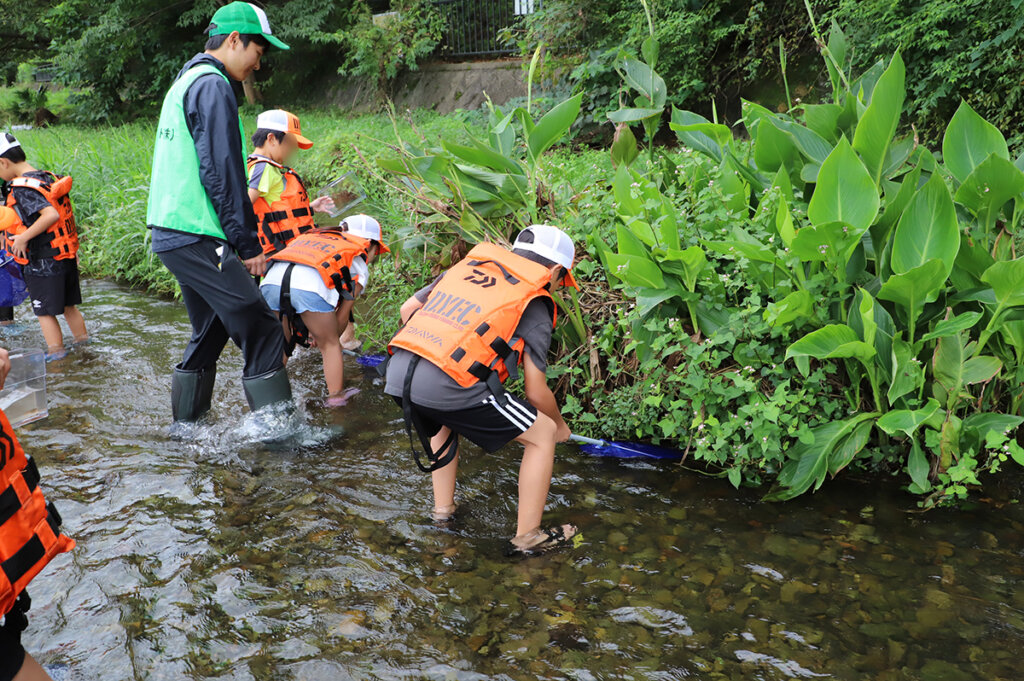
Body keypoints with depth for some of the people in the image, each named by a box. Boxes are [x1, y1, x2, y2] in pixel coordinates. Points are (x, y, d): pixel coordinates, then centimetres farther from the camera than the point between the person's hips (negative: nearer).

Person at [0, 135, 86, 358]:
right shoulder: (48, 178, 6)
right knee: (69, 306, 20)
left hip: (42, 264, -8)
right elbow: (67, 215, 12)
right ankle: (84, 343, 30)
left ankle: (56, 357, 9)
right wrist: (73, 250, 19)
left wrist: (23, 237, -25)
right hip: (66, 257, 8)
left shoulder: (23, 189, -19)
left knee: (45, 313, 4)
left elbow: (51, 215, -33)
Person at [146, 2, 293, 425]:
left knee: (210, 332, 18)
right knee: (261, 331, -11)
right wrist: (249, 244, -13)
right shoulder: (213, 86, -10)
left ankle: (185, 426, 26)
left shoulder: (184, 83, 22)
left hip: (170, 233, 10)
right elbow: (222, 174, -17)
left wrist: (239, 238, 24)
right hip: (197, 238, -10)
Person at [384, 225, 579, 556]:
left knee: (443, 421, 40)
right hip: (448, 385, -6)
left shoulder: (468, 264, 23)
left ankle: (443, 509, 44)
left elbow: (408, 309, 27)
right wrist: (559, 425, 29)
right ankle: (527, 536, 20)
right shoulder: (535, 304, 9)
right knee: (543, 434, 12)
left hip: (397, 371, 7)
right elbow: (536, 392, 10)